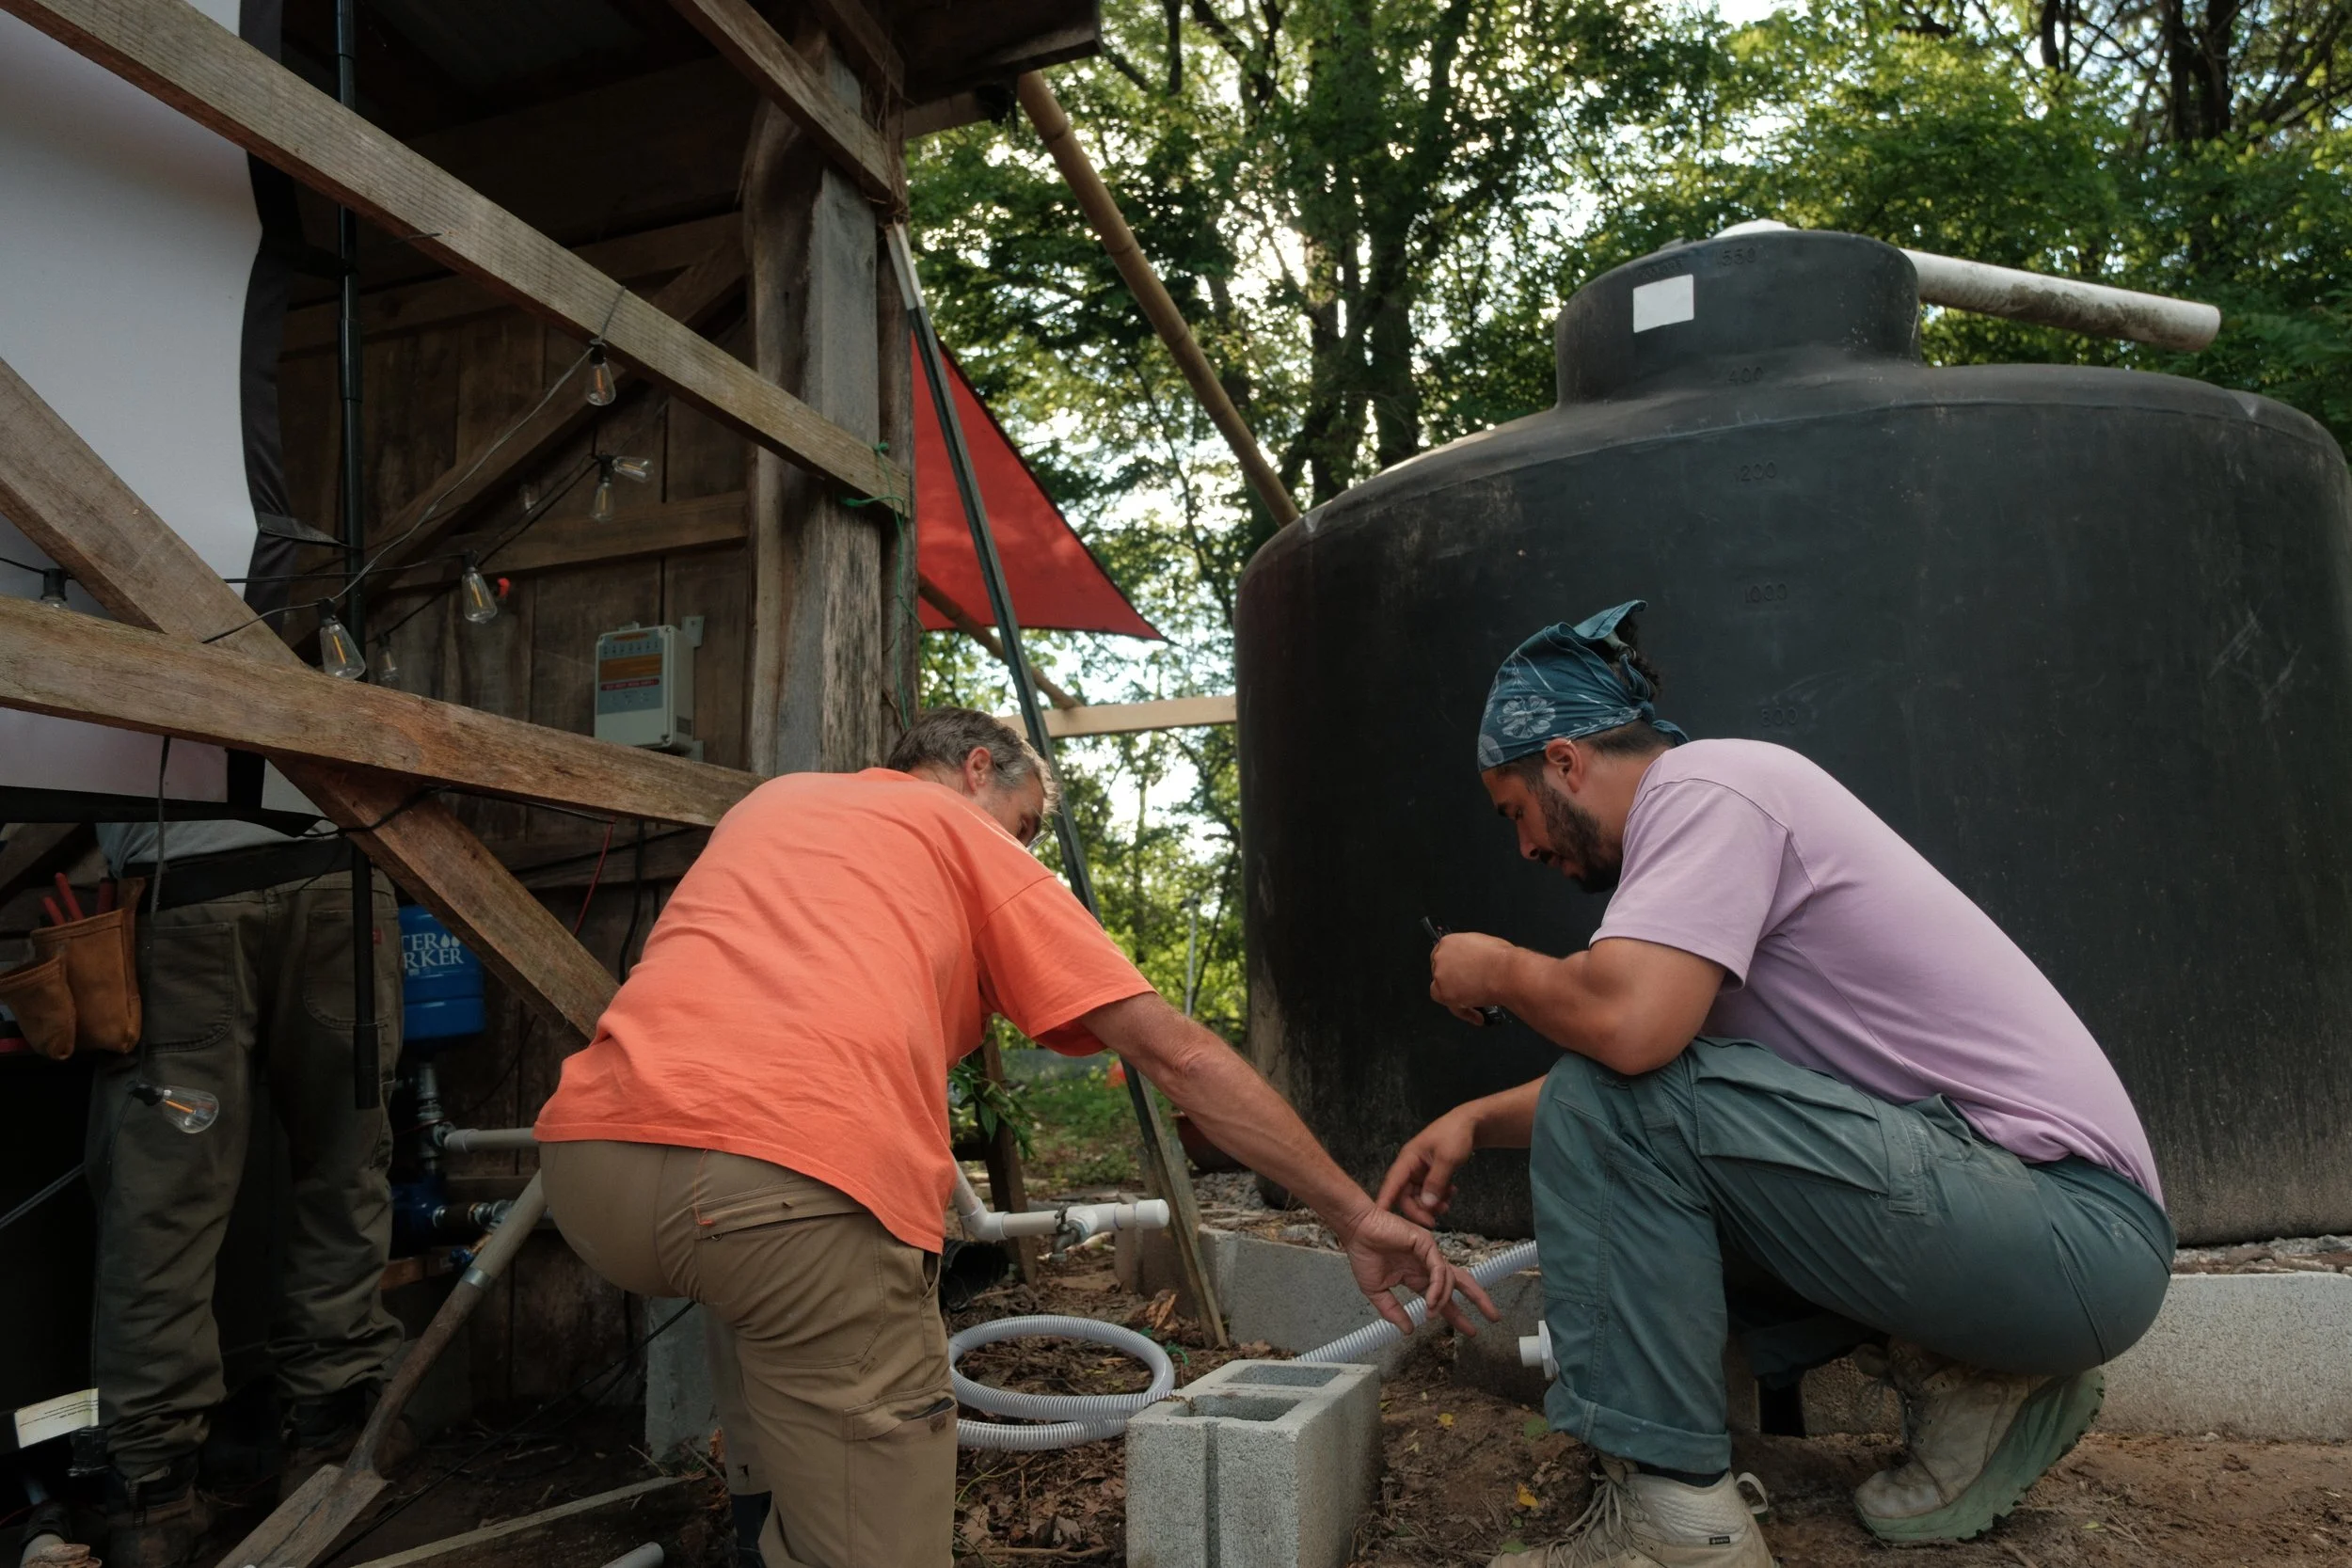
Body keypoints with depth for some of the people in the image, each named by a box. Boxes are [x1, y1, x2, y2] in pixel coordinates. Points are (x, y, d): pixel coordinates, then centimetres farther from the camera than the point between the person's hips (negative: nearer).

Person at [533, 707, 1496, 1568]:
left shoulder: (772, 800, 32)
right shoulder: (969, 838, 17)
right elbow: (1175, 1053, 12)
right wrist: (1355, 1216, 16)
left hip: (586, 1156, 7)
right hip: (805, 1177, -6)